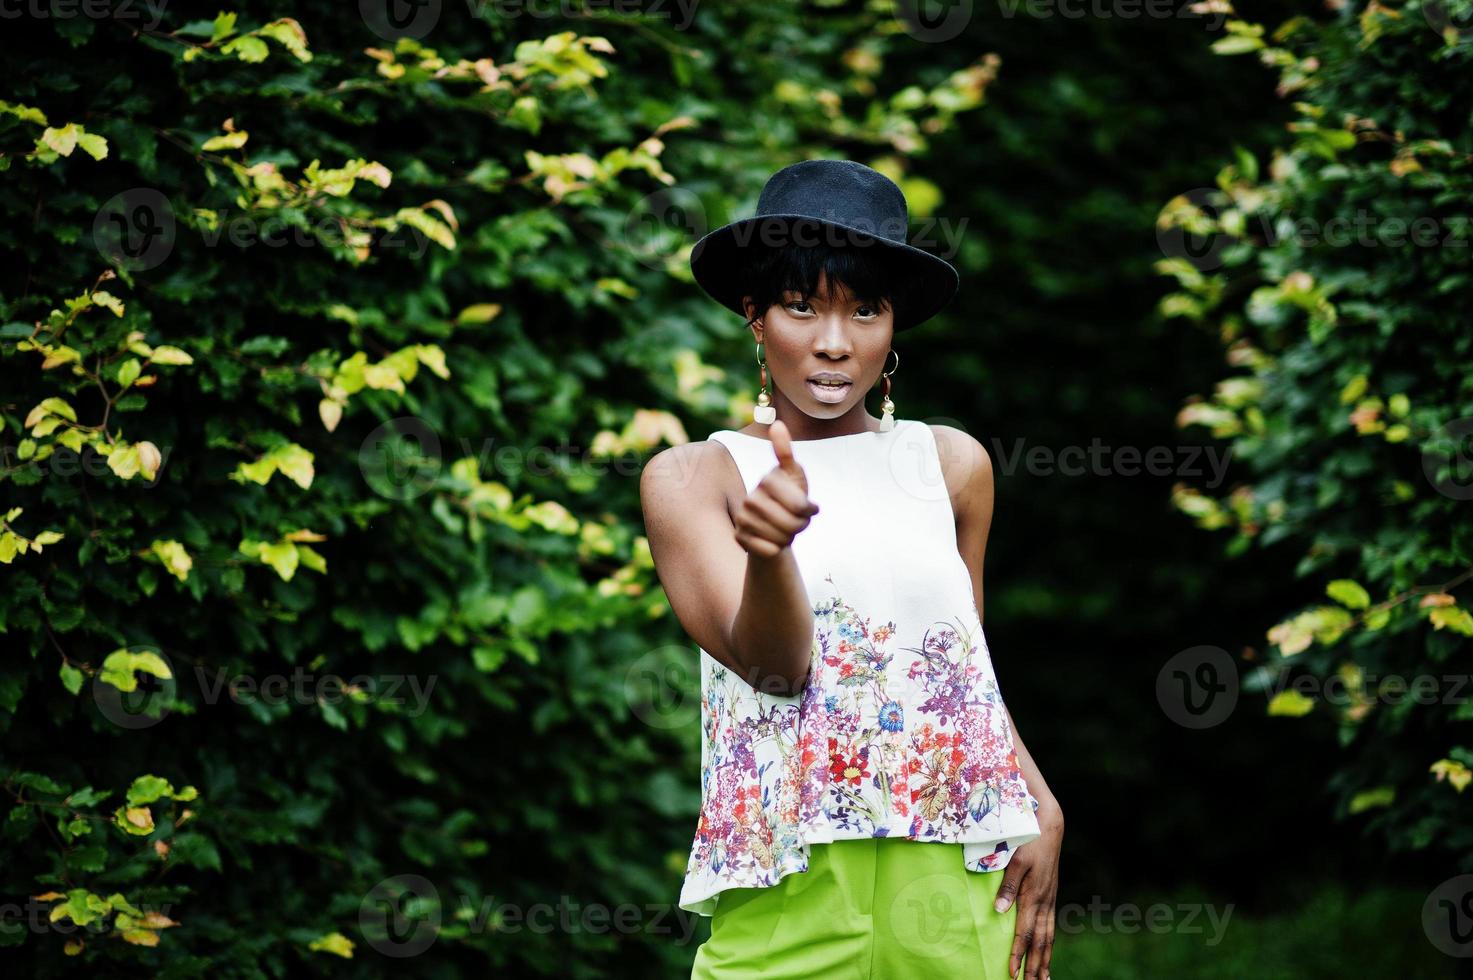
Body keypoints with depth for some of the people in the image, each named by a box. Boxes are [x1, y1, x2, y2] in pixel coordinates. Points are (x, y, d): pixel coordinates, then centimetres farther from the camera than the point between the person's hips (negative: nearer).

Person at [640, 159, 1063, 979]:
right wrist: (768, 549, -31)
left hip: (963, 880, 2)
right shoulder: (690, 478, 0)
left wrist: (1040, 805, 1)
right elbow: (773, 664, -11)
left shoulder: (952, 465, 8)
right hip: (791, 889, -2)